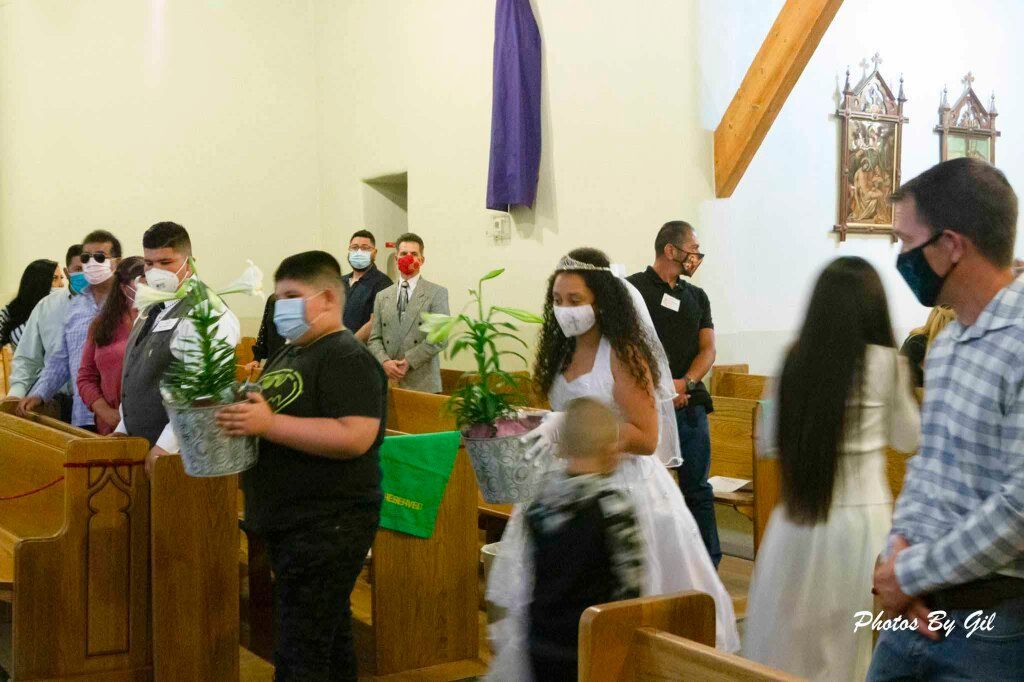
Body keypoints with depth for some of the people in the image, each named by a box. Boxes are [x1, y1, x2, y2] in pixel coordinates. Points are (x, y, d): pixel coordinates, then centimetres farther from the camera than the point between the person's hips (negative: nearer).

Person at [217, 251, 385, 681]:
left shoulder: (347, 358, -14)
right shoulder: (287, 356, 16)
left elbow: (354, 437, -26)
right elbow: (274, 423, 29)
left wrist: (268, 424, -27)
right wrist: (239, 419, 8)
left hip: (328, 527, -10)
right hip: (289, 526, 10)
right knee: (329, 640, 19)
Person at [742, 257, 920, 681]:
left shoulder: (795, 360, -1)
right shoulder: (886, 364, -7)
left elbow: (768, 444, 8)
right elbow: (908, 439, 9)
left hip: (798, 518, 2)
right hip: (861, 518, -2)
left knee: (787, 639, 14)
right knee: (850, 644, 9)